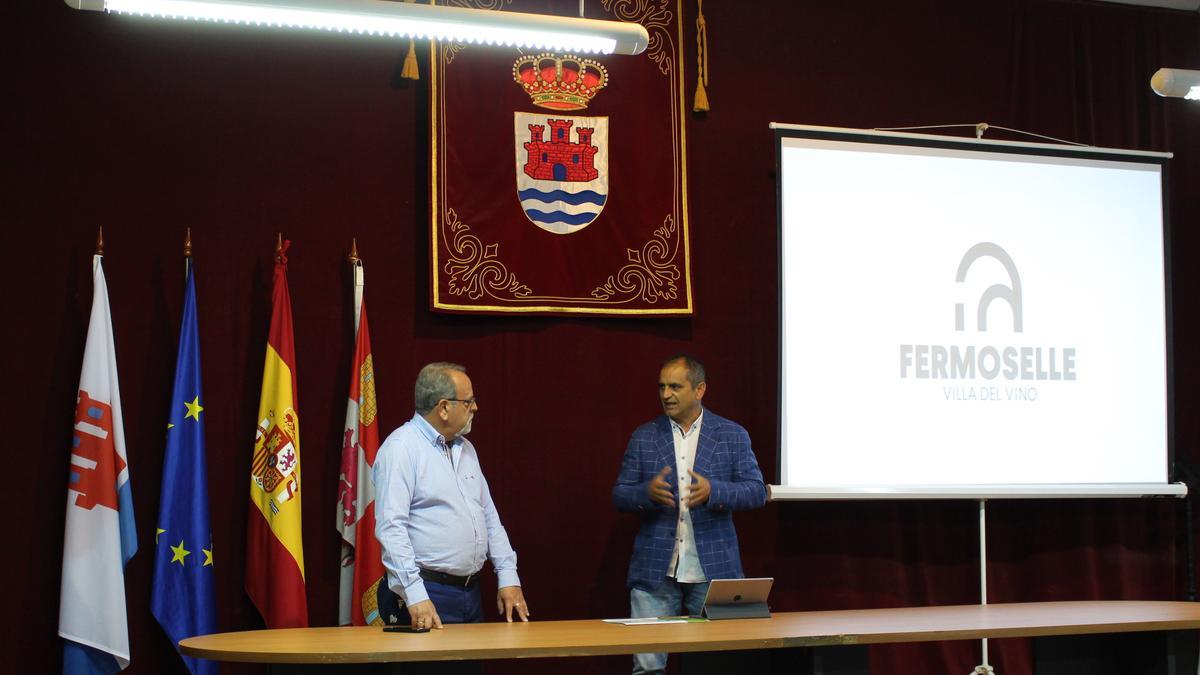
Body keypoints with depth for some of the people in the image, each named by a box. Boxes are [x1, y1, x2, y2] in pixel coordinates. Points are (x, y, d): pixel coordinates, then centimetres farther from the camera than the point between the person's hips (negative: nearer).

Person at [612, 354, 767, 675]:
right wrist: (647, 492, -16)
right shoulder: (643, 437, 8)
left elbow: (757, 491, -1)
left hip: (713, 570, 0)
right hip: (655, 571, 1)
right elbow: (619, 495, 7)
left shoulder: (732, 435, 5)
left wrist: (713, 491, -19)